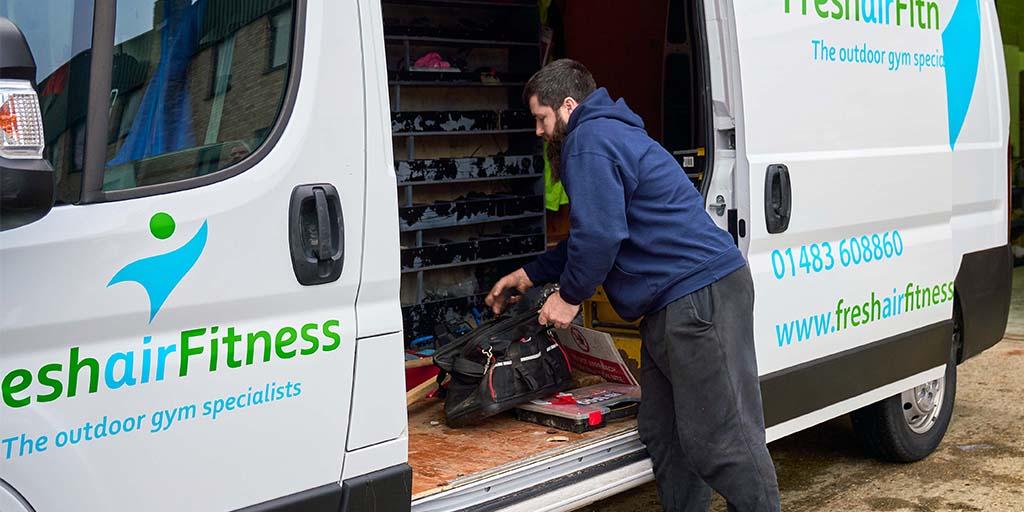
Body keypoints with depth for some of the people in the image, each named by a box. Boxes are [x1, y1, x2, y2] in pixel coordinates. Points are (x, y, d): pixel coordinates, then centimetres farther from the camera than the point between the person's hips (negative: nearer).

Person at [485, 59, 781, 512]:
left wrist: (569, 295, -3)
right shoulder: (609, 133, 26)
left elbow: (599, 234, -19)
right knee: (662, 435, 14)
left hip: (699, 298, -11)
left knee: (721, 440, -8)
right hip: (673, 304, 11)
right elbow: (593, 234, 33)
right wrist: (528, 275, 33)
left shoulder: (589, 140, -8)